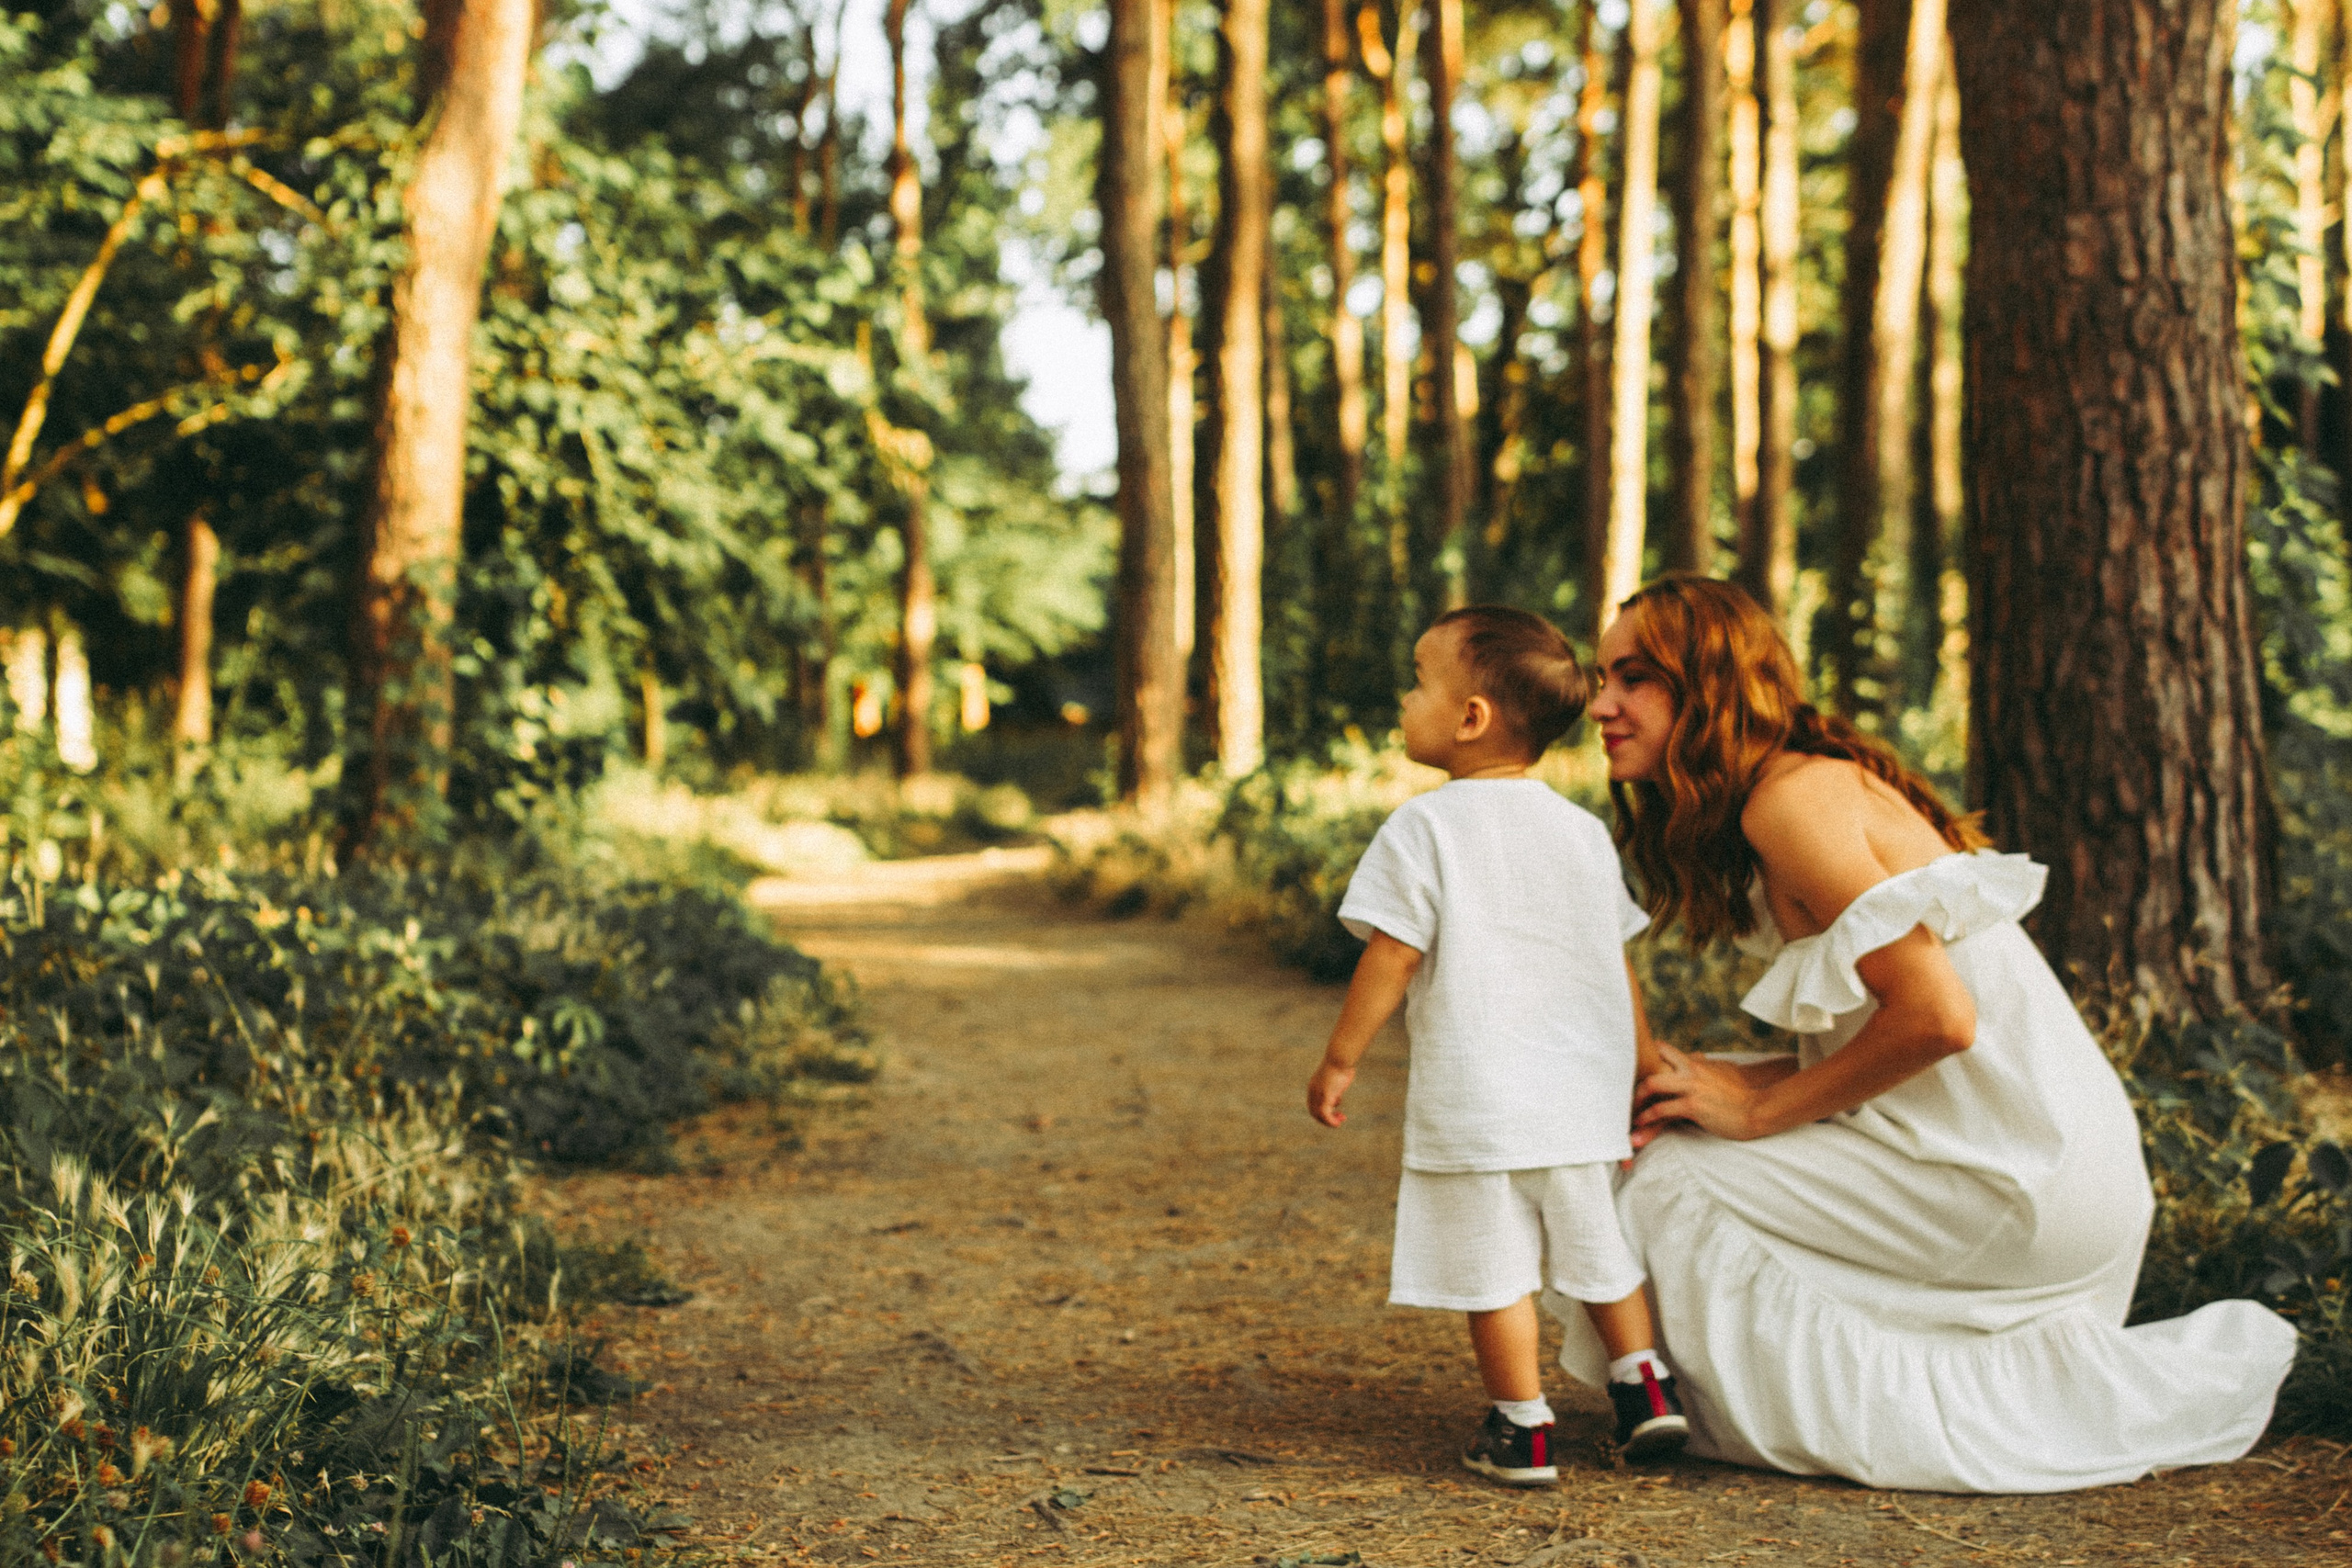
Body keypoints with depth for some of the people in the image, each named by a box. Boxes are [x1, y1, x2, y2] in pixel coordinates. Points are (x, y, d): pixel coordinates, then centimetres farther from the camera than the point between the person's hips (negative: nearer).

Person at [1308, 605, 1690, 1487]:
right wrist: (1643, 1078, 21)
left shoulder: (1423, 828, -9)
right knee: (1599, 1253, 20)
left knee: (1493, 1271, 3)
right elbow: (1619, 966, 12)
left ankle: (1522, 1435, 9)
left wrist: (1340, 1059, -2)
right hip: (1584, 1096, 6)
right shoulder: (1585, 833, 8)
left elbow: (1393, 956, -11)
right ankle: (1645, 1386, 19)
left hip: (1475, 1101, -5)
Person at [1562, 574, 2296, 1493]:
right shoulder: (1824, 780, 15)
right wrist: (1730, 1089, -1)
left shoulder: (1792, 798, -15)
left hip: (2023, 1173, -10)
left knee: (1675, 1181, -10)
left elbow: (1935, 1015, -23)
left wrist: (1760, 1108, -12)